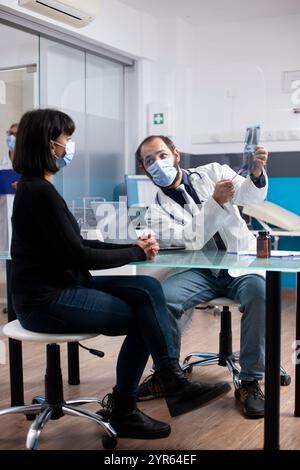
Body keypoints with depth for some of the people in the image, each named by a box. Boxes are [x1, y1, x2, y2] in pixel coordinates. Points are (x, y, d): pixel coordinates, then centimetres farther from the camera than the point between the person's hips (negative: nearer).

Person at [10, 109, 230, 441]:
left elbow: (77, 245, 12)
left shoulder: (36, 187, 12)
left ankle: (174, 385, -4)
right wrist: (136, 253, -6)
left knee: (147, 289, -4)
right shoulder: (40, 192, -19)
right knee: (141, 318, -2)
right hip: (46, 300, -9)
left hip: (59, 287, 9)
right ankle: (123, 410, 12)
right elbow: (78, 255, -18)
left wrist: (132, 247, 1)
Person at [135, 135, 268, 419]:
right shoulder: (157, 211, 5)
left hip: (241, 265, 0)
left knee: (257, 291, -33)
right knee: (163, 298, -27)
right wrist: (215, 201, -25)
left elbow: (250, 195, -11)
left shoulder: (212, 173, 7)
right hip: (200, 272, 1)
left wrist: (257, 172, -34)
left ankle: (250, 382, -20)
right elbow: (192, 240, -12)